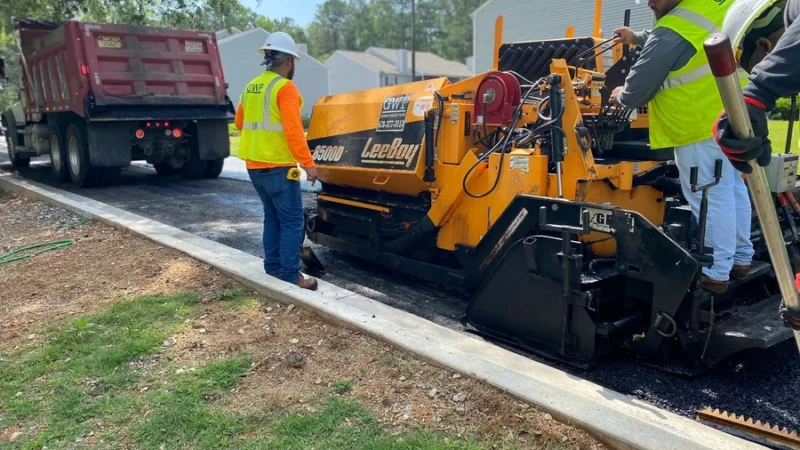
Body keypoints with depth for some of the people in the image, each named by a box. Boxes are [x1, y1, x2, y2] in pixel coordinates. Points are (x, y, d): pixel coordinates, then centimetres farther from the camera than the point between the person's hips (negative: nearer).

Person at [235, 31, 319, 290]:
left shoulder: (251, 87, 12)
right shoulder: (285, 88, -13)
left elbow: (240, 122, 22)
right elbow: (293, 130, -21)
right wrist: (308, 163, -18)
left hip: (255, 165, 9)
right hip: (278, 167, -8)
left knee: (273, 217, 17)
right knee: (292, 221, -3)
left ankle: (273, 269, 22)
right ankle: (290, 276, -2)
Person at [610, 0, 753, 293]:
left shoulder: (671, 32, -18)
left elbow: (640, 84, -11)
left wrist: (622, 97, 10)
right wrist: (638, 38, 32)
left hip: (703, 126, -10)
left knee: (712, 197, -4)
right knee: (733, 188, 17)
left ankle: (716, 273, 4)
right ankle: (740, 259, 30)